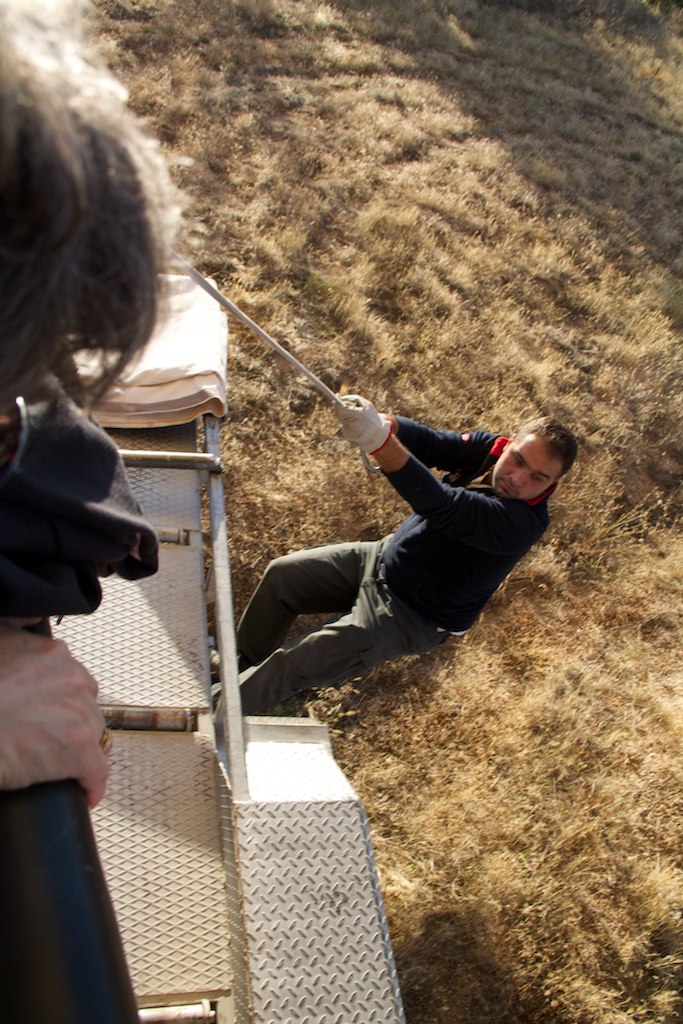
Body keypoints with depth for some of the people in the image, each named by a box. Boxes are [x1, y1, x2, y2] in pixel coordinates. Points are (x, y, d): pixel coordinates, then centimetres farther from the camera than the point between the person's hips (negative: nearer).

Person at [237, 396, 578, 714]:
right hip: (383, 557, 7)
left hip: (411, 616, -7)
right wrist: (385, 424, -46)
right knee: (282, 574, 7)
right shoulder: (490, 448, -10)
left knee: (293, 664, -15)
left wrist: (379, 442, -56)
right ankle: (243, 664, 30)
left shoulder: (524, 521, -31)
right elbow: (428, 443, -23)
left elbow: (441, 506, -43)